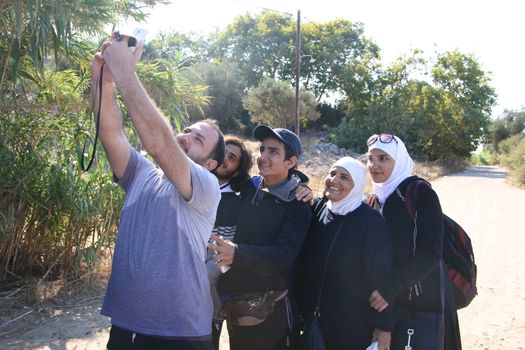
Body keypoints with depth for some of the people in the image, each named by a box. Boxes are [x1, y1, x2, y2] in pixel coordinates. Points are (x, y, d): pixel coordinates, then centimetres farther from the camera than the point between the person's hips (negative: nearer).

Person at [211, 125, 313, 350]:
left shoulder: (297, 206, -10)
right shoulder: (248, 190, 4)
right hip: (234, 302, 5)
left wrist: (237, 253, -36)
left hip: (272, 308, -5)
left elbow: (284, 256, -22)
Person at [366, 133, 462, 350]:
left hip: (420, 300, -6)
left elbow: (431, 253, -20)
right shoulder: (379, 198, 7)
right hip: (387, 300, 6)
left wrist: (391, 287, -26)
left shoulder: (420, 193, -13)